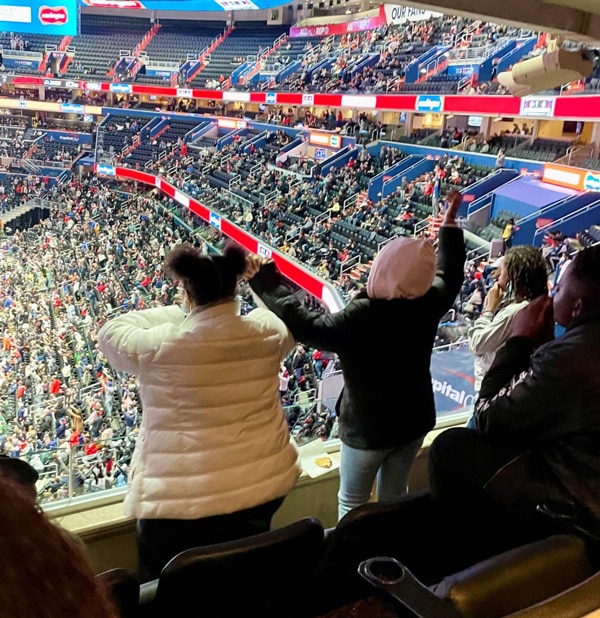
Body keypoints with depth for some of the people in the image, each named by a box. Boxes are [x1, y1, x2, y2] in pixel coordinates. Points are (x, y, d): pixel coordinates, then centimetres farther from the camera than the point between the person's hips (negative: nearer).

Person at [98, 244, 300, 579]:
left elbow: (110, 334, 3)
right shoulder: (266, 331, -10)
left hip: (180, 499, -3)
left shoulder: (160, 345, -20)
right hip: (263, 485, 4)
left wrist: (175, 312, 7)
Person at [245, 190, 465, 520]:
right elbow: (449, 275, 7)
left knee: (352, 502, 17)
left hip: (368, 425, -5)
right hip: (415, 419, 6)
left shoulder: (363, 316, -31)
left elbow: (305, 325, -30)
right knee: (394, 497, 24)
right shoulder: (429, 303, -13)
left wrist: (265, 282, -23)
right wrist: (450, 221, 18)